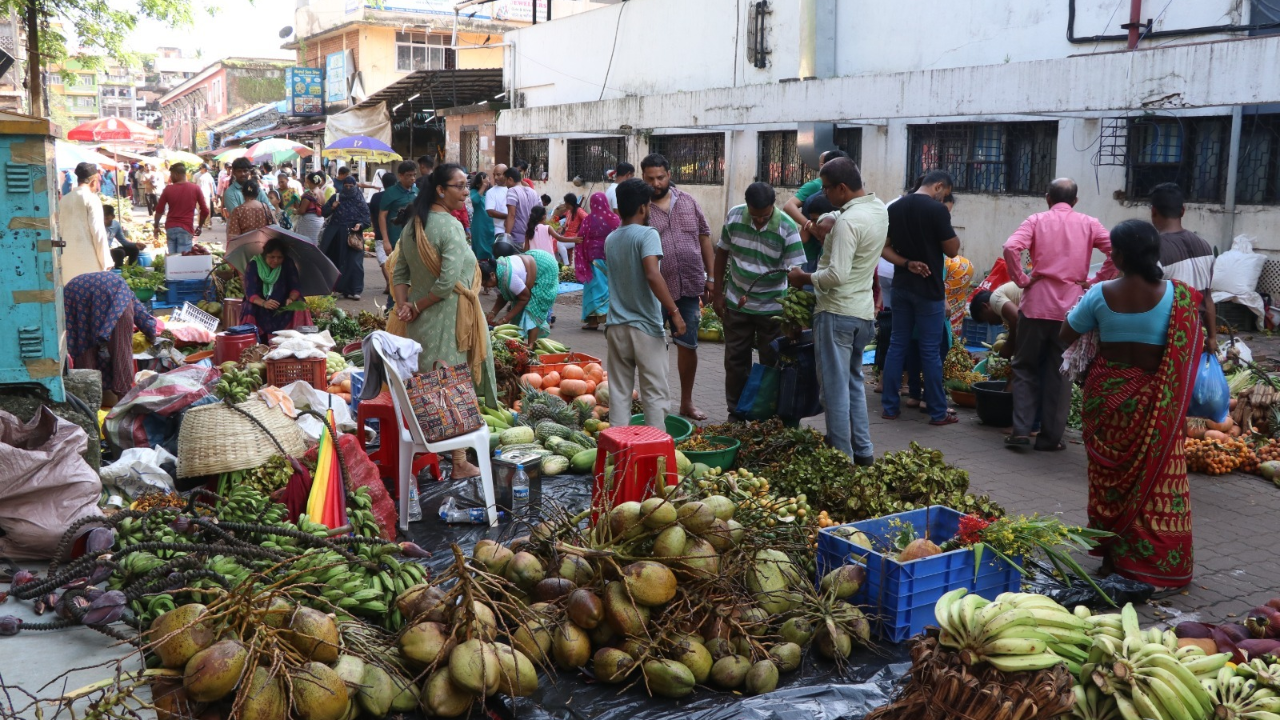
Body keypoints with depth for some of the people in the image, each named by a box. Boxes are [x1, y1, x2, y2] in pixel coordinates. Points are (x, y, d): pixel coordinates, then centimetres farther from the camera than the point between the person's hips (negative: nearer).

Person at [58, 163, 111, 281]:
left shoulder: (63, 200, 12)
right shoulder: (92, 199, -4)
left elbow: (58, 231, 14)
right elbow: (98, 232, -9)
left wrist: (60, 260, 19)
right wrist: (105, 262, -6)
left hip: (68, 260, 6)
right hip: (88, 260, -6)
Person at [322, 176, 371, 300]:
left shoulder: (361, 202, 3)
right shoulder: (336, 198, 9)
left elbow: (366, 219, -1)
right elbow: (324, 213, 8)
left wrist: (360, 225, -21)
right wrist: (332, 208, -12)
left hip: (353, 236, -2)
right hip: (335, 236, 2)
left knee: (354, 262, -7)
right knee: (334, 262, 9)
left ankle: (353, 291, -4)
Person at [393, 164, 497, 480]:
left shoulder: (413, 224, 8)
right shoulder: (450, 226, -17)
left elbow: (400, 272, 10)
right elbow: (448, 281, -24)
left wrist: (405, 306, -1)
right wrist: (416, 308, -12)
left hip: (420, 321, 8)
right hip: (449, 320, -8)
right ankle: (459, 462, 10)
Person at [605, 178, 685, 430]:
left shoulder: (611, 239, 10)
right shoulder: (647, 235, -12)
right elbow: (653, 275, -25)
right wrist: (674, 312, -21)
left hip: (616, 326, 6)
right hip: (645, 327, -6)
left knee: (619, 392, 10)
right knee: (655, 393, 2)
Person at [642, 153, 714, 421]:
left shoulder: (688, 202, 8)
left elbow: (704, 237, 12)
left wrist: (710, 276, 8)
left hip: (689, 288, 3)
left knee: (688, 346, 9)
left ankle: (687, 403, 23)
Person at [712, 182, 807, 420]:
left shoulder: (787, 228, -17)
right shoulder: (734, 217, -8)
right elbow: (722, 253, 5)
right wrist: (717, 293, 4)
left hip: (772, 307, -3)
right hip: (736, 303, 3)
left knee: (772, 363, 7)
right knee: (735, 360, 11)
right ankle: (736, 414, 25)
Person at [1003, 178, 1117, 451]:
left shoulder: (1037, 220, 2)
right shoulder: (1088, 224, 6)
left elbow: (1011, 248, -15)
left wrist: (1021, 280, -4)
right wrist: (1097, 280, 4)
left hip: (1036, 305, -1)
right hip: (1071, 308, 1)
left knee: (1025, 367, 11)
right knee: (1060, 373, 8)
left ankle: (1021, 430, 3)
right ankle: (1051, 436, 10)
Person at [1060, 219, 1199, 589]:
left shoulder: (1101, 294, -9)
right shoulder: (1178, 296, -9)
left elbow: (1065, 336, 1)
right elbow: (1189, 348, -6)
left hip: (1109, 395, 1)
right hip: (1157, 403, 0)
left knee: (1110, 475, 13)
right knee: (1156, 479, 8)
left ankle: (1112, 555, 22)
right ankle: (1160, 563, 13)